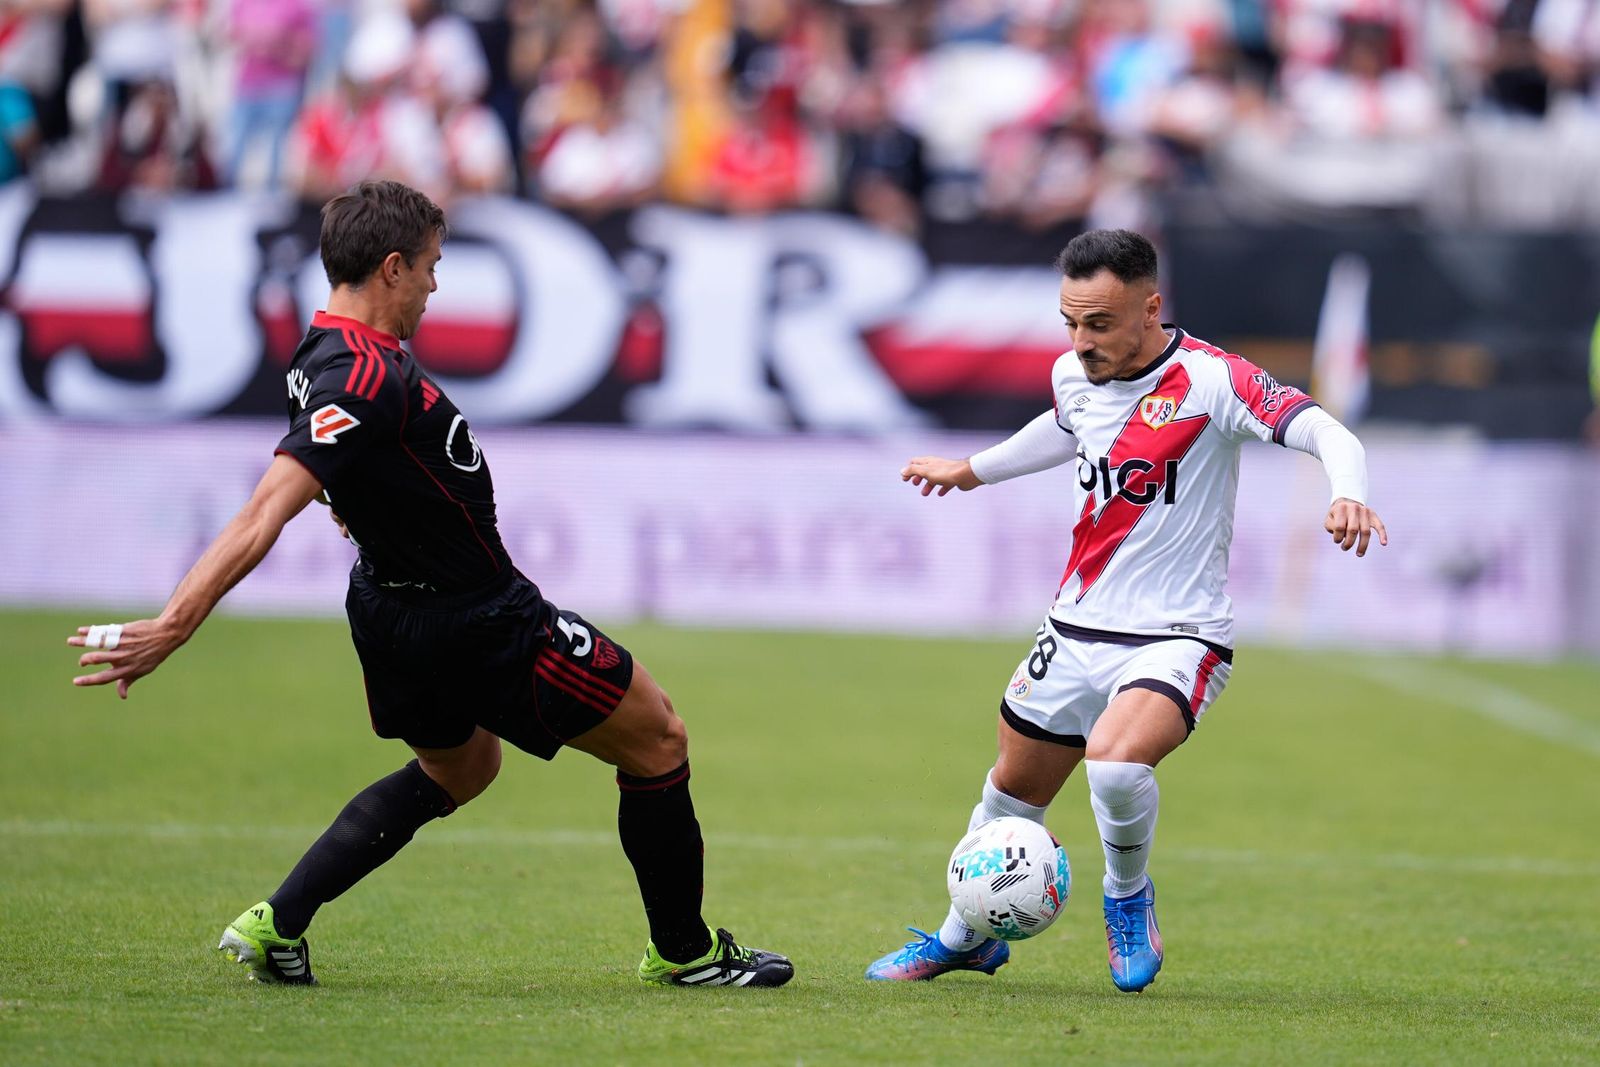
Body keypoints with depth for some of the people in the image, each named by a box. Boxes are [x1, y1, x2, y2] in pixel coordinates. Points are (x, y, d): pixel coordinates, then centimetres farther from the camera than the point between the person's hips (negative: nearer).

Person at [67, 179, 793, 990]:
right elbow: (265, 513, -36)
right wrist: (172, 628, -41)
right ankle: (682, 951, 20)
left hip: (397, 612, 10)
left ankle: (277, 925, 24)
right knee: (656, 742, 6)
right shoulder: (364, 381, -29)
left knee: (456, 770, 33)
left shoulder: (334, 358, 1)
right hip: (481, 622, -10)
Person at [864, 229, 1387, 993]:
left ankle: (1128, 898, -1)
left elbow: (1324, 432, -30)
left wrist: (1348, 495, -51)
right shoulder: (1073, 376, 1)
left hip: (1176, 638, -6)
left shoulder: (1209, 380, -19)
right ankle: (966, 939, 44)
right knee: (1010, 796, 17)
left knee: (1114, 762, -33)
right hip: (1076, 633, 6)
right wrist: (972, 470, 39)